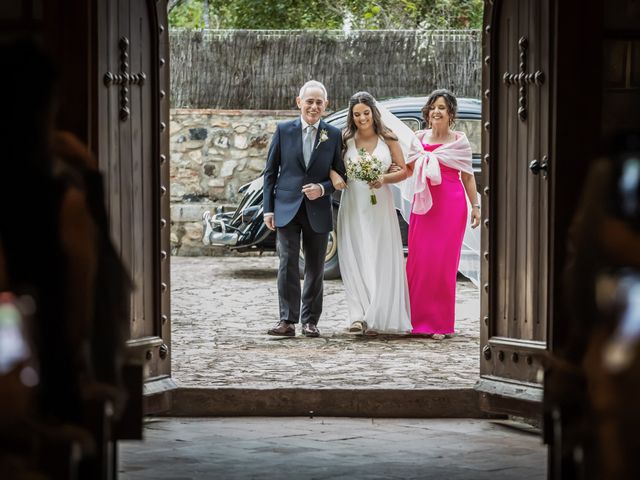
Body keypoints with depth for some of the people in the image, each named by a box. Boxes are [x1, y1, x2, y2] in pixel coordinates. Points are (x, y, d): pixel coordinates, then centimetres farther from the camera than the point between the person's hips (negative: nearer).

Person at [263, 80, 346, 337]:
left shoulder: (334, 135, 3)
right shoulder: (284, 130, 2)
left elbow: (341, 175, 7)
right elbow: (270, 171, 4)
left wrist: (323, 188, -13)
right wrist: (268, 208, -1)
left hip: (318, 211, 1)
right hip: (287, 208, -1)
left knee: (315, 268, 7)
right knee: (288, 264, -7)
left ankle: (310, 321, 14)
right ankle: (287, 320, -6)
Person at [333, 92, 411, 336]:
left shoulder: (387, 139, 3)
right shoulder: (345, 140, 6)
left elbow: (404, 170, 5)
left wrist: (384, 179, -12)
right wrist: (335, 176, -13)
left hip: (380, 207, -1)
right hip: (353, 207, 1)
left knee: (380, 260, -3)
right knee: (355, 260, -6)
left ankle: (375, 318, 3)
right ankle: (359, 317, -8)